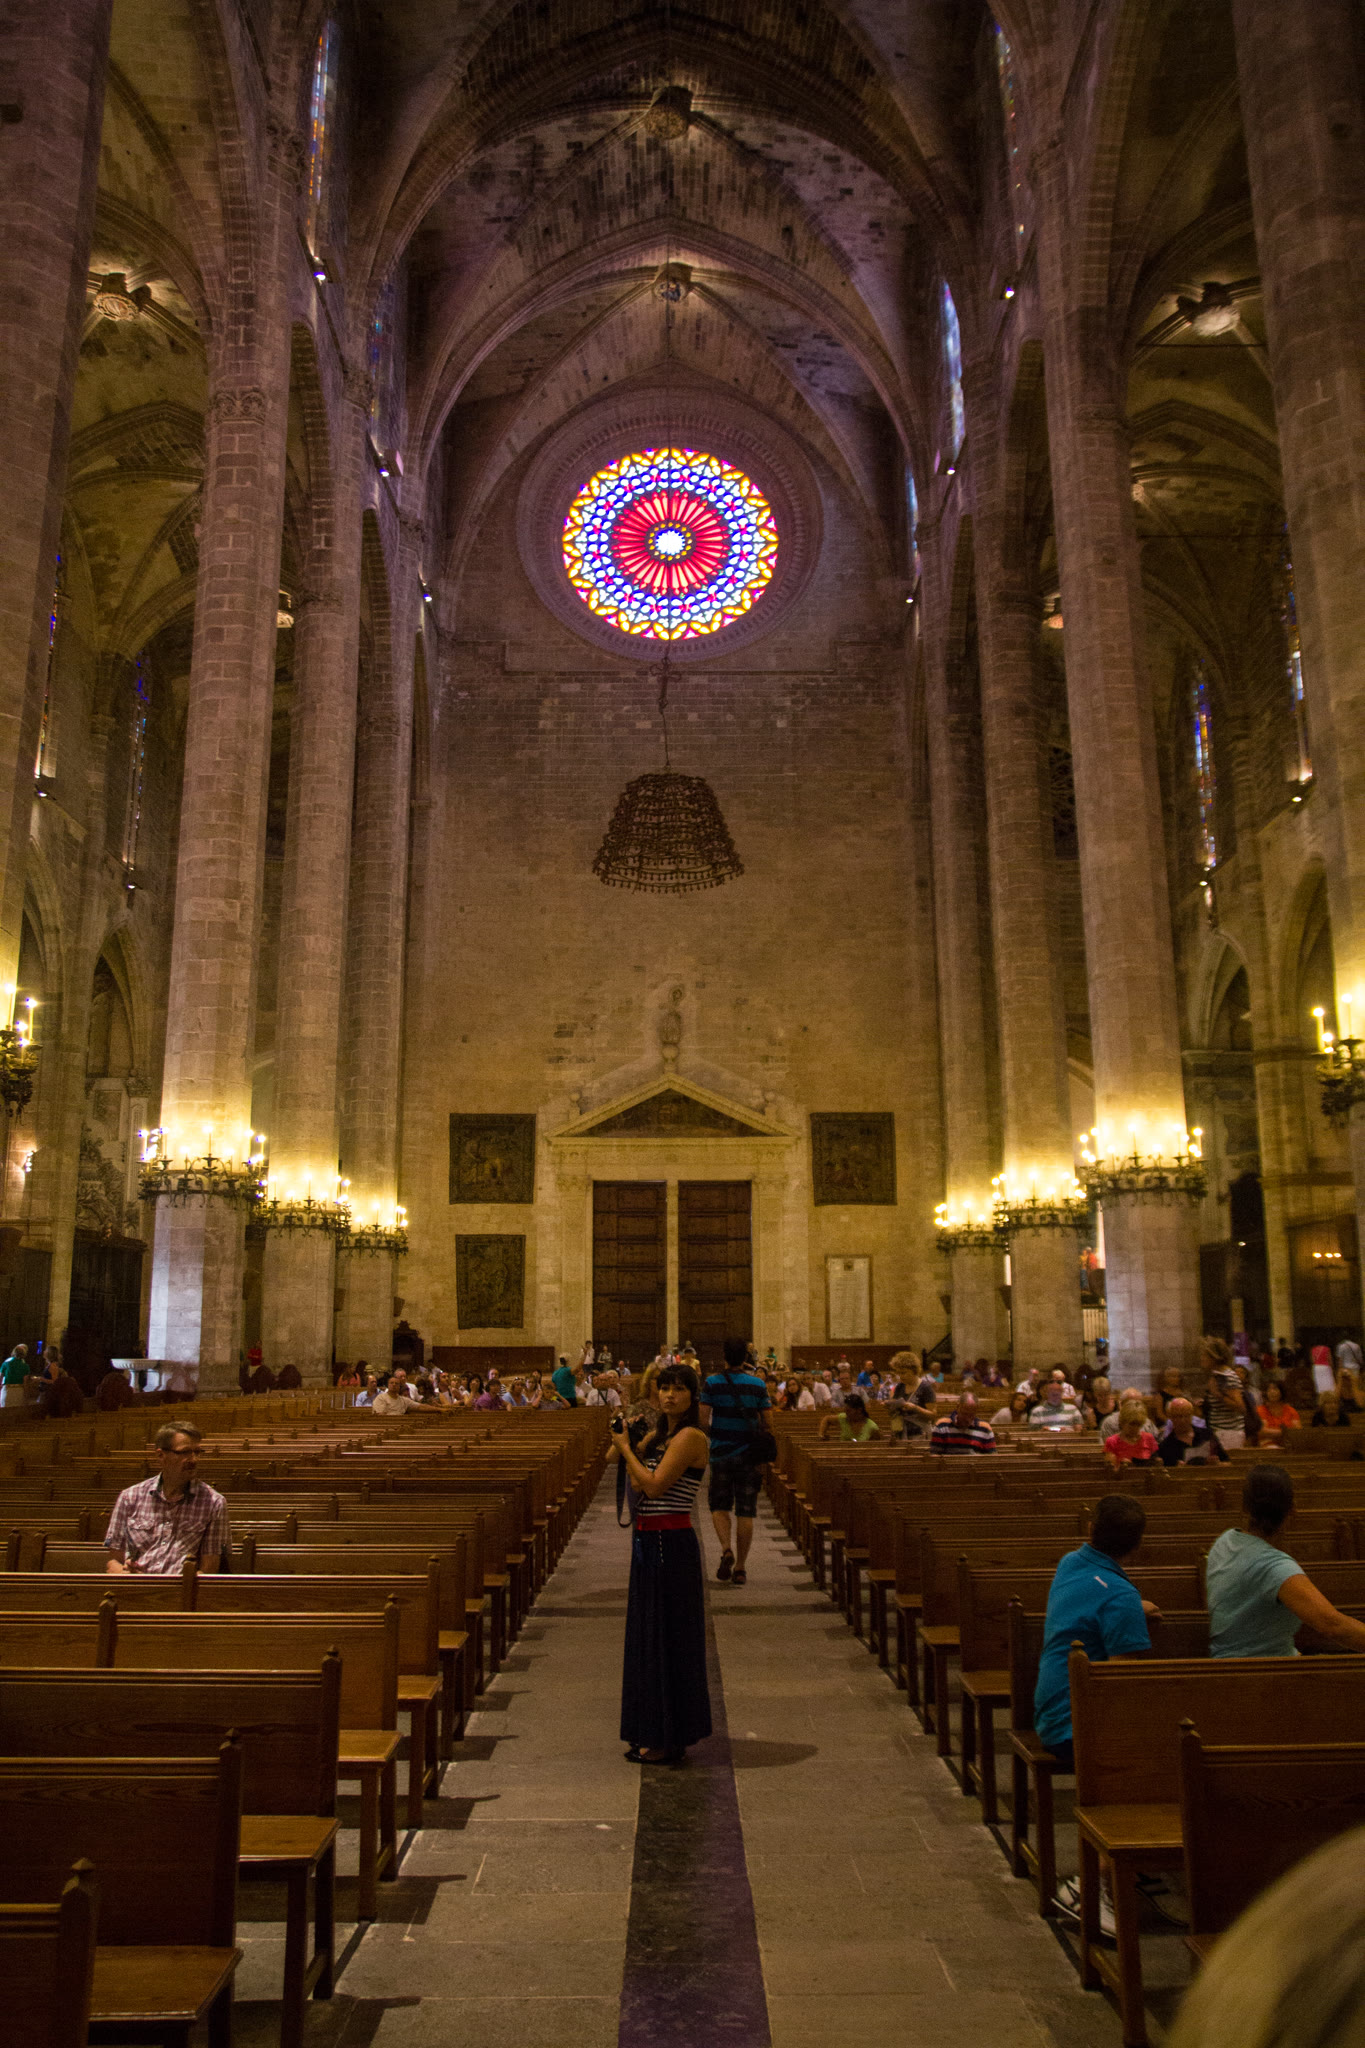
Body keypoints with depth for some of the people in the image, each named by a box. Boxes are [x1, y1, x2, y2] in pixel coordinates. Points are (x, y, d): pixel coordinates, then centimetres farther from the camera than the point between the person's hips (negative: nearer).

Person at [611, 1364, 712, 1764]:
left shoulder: (690, 1436, -14)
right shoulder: (660, 1434, 12)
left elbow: (653, 1486, -20)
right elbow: (637, 1484, 8)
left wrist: (626, 1447, -10)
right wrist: (627, 1443, 1)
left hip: (670, 1544, -9)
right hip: (649, 1541, 9)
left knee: (667, 1637, 0)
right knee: (649, 1637, 16)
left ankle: (669, 1741, 12)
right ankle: (654, 1735, 29)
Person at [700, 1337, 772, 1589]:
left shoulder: (712, 1383, -6)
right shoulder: (757, 1384, -1)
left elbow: (703, 1420, -10)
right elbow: (768, 1422, 0)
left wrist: (713, 1434, 9)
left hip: (720, 1454, -1)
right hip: (749, 1455, 1)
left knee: (719, 1505, 14)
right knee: (745, 1511, 6)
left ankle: (726, 1549, -10)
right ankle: (740, 1568, 8)